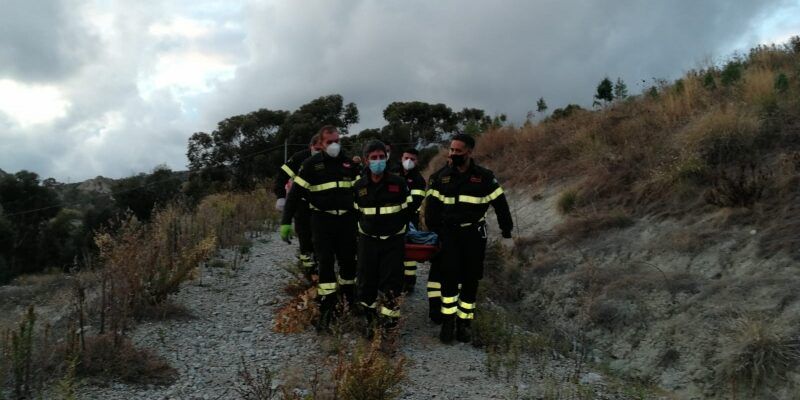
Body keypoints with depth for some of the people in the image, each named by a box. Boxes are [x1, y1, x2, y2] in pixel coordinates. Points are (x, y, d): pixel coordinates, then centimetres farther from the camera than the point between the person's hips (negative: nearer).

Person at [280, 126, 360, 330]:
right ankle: (327, 306, 3)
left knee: (349, 260, 9)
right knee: (325, 262, -5)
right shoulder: (311, 164, -4)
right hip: (322, 220, -3)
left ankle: (348, 295, 31)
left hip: (347, 220, 3)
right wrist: (286, 221, -11)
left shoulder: (348, 162, 6)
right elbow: (295, 193, -6)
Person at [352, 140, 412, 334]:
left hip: (394, 241, -2)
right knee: (366, 279, 7)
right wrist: (365, 229, 7)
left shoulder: (398, 183, -7)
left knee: (391, 281, -3)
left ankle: (389, 318, 9)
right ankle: (367, 313, 27)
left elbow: (407, 209, 3)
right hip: (367, 240, 2)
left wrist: (401, 228, 3)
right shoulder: (359, 186, -1)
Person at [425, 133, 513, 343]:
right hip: (449, 233, 0)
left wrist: (507, 230, 6)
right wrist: (434, 231, -2)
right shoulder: (441, 176, 1)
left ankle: (464, 322, 16)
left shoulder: (484, 177, -3)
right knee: (449, 277, -6)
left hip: (474, 234, 0)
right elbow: (432, 206, 4)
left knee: (470, 279, 4)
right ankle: (448, 322, 6)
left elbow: (500, 204, 4)